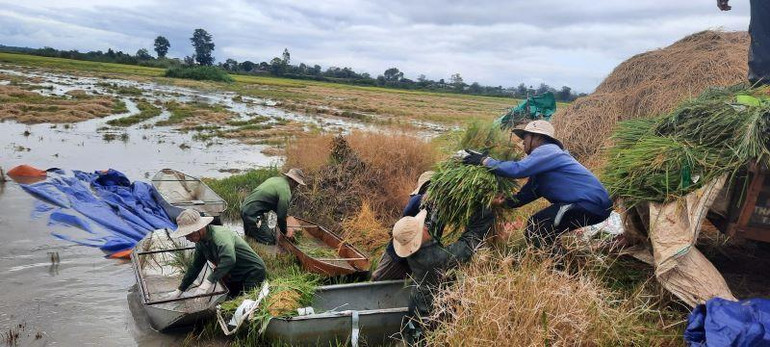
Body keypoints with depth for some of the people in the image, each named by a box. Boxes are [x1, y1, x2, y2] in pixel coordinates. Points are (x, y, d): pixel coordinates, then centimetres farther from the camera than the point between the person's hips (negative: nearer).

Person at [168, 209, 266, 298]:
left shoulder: (220, 235, -29)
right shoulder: (200, 243, 1)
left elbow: (229, 260, -46)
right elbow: (195, 267, 14)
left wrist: (209, 282, -49)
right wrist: (180, 290, 17)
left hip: (253, 272, -9)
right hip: (236, 276, 10)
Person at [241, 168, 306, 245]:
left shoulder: (275, 179, 13)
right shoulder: (285, 191, -15)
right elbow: (281, 216, -12)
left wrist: (284, 214, 28)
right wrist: (285, 232, 4)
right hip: (253, 214, -10)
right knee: (269, 242, -9)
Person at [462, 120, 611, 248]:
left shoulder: (547, 151, -11)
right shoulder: (543, 160, 21)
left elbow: (517, 169, -25)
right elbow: (527, 194, 16)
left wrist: (485, 161, -15)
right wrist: (505, 202, 1)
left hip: (592, 204, -11)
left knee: (535, 229, -12)